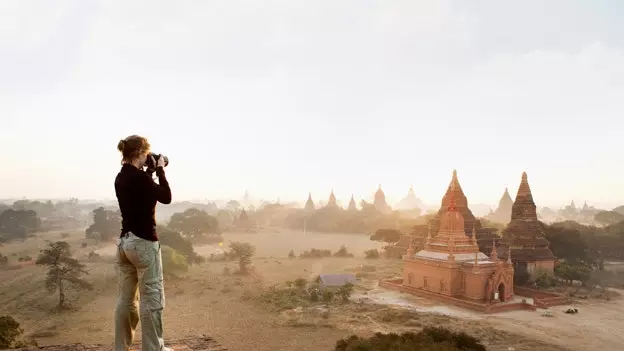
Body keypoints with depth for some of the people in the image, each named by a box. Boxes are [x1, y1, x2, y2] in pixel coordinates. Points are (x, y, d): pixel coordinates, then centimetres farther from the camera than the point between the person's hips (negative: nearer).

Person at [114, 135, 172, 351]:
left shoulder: (121, 178, 9)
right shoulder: (140, 177, -17)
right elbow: (166, 197, -10)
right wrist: (160, 169, -3)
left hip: (124, 241, 9)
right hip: (143, 242, -9)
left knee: (126, 299, 13)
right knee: (152, 299, 2)